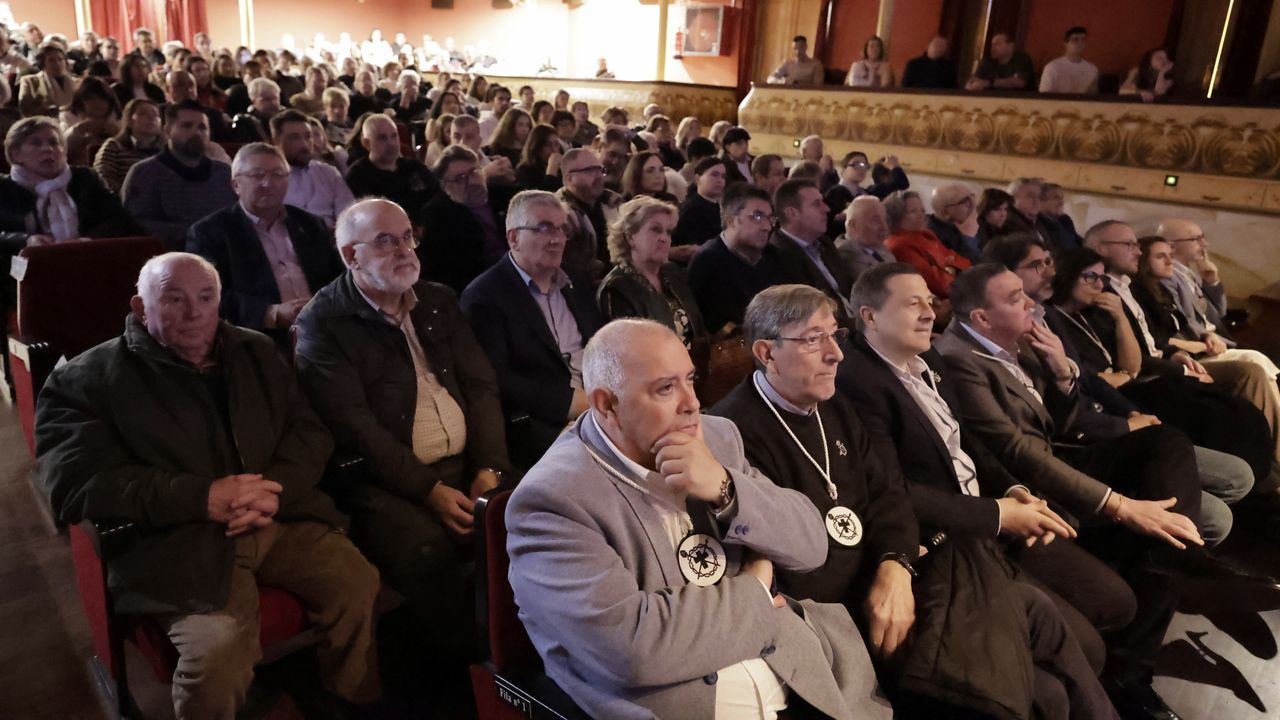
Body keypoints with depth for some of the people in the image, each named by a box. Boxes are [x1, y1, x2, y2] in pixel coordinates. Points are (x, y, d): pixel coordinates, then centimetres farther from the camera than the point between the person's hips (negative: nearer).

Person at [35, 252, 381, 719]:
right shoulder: (88, 379, 2)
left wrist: (274, 490, -12)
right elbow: (76, 484, -10)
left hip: (279, 518, 5)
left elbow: (310, 430, 10)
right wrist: (203, 497, -20)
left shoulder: (256, 352, 15)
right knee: (218, 645, -29)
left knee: (359, 586, -15)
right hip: (177, 539, -4)